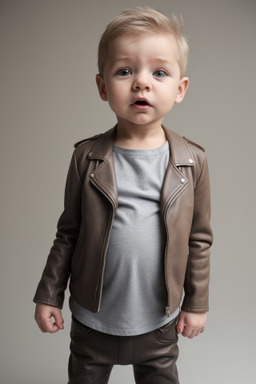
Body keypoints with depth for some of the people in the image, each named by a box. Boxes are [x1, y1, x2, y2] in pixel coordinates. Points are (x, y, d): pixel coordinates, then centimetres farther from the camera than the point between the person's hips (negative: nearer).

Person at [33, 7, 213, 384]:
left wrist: (197, 303, 3)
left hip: (159, 321, 0)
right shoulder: (87, 157, -11)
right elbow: (68, 233, -3)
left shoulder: (192, 161, -10)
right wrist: (49, 295, 1)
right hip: (92, 319, 1)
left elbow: (199, 239, -2)